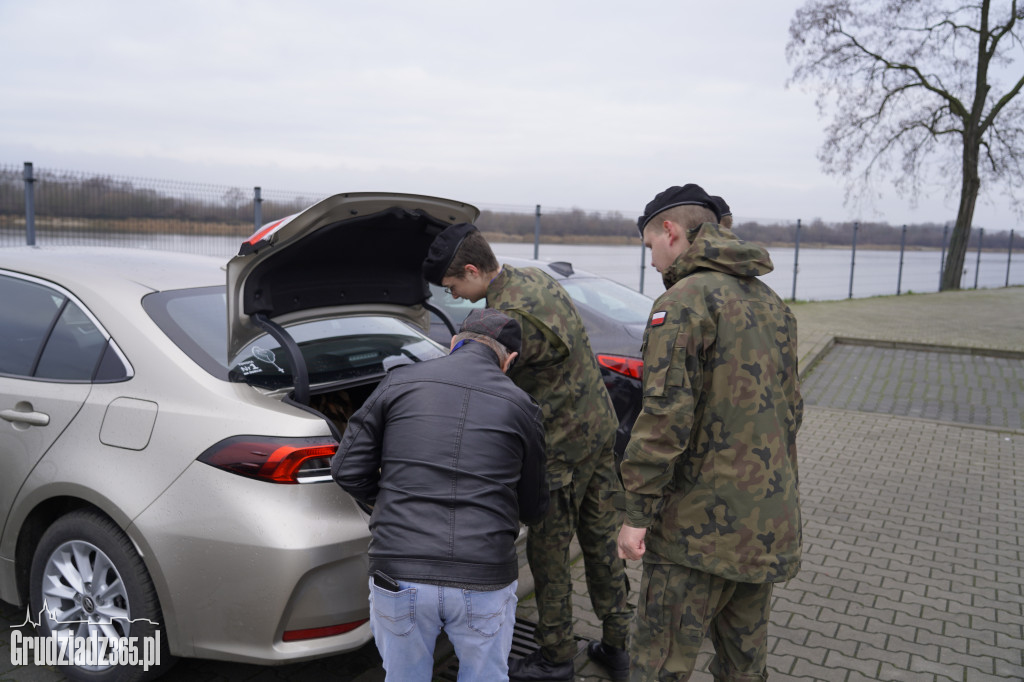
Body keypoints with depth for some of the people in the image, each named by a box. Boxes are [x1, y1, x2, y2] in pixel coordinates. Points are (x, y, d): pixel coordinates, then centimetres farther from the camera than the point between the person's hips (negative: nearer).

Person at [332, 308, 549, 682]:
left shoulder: (401, 382, 3)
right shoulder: (520, 407, 5)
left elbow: (347, 469, 2)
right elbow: (532, 507, 14)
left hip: (399, 577, 1)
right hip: (484, 582, 0)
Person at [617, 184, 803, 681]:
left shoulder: (685, 299, -13)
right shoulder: (771, 303, 15)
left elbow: (665, 416, -21)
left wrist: (638, 513, -15)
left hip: (702, 526, -9)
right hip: (770, 525, 9)